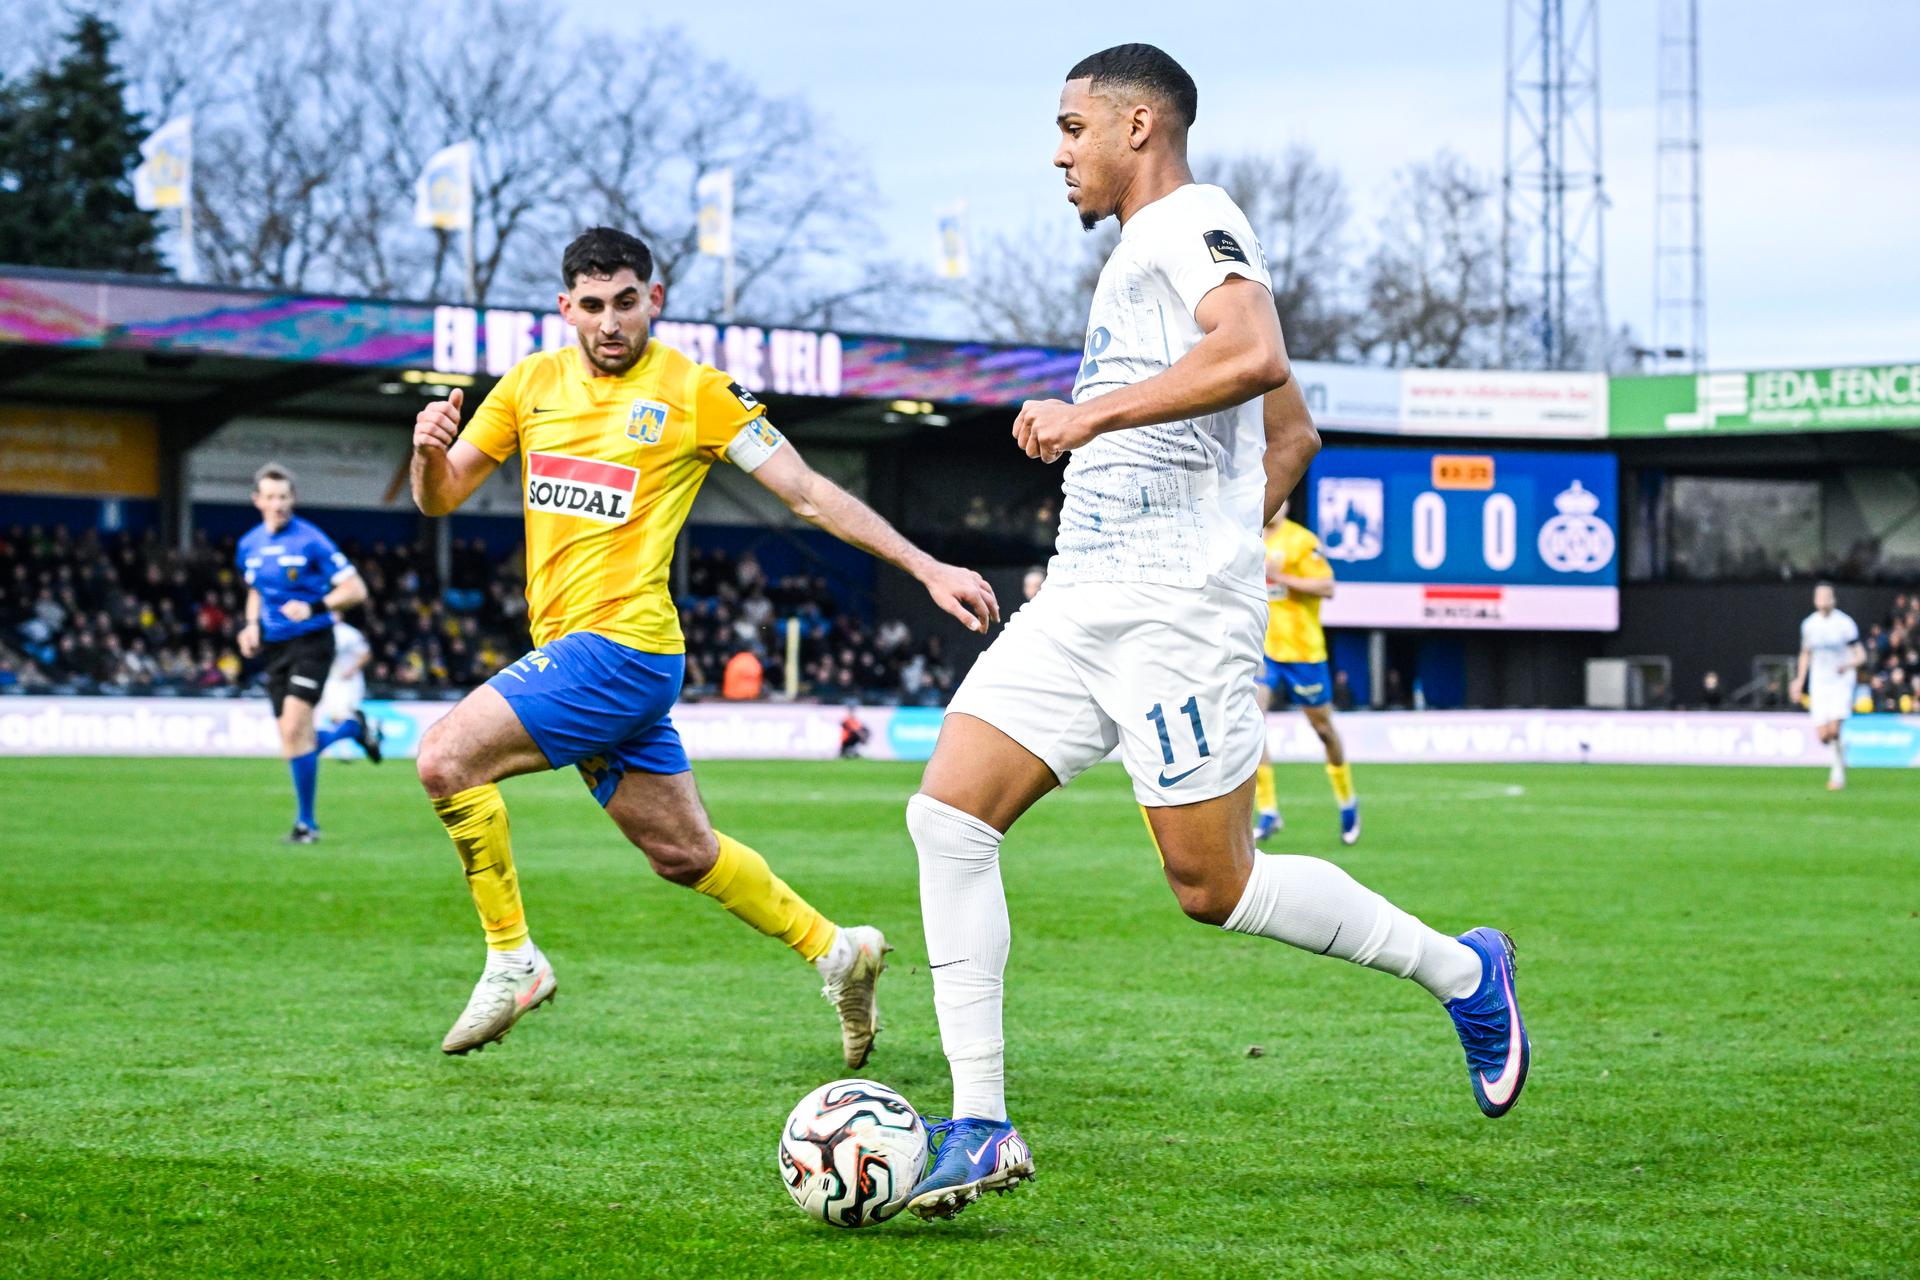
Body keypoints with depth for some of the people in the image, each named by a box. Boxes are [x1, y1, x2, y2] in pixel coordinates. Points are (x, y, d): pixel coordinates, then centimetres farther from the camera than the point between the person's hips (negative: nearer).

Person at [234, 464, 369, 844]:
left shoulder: (311, 540, -12)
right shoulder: (249, 546, 7)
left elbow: (356, 590, -12)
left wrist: (313, 607, -26)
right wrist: (252, 625, 6)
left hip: (310, 643, -6)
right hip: (274, 647, 6)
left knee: (294, 730, -18)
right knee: (292, 739, 5)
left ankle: (305, 822, -9)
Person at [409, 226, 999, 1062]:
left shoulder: (694, 392, -4)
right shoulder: (533, 383, 12)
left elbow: (807, 493, -2)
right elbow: (441, 499, 15)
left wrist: (927, 568, -6)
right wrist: (429, 452, -10)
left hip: (621, 646, -7)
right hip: (570, 654, 7)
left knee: (446, 758, -18)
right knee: (684, 853, 14)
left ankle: (512, 962, -7)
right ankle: (836, 953, 29)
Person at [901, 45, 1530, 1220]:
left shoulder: (1193, 222, -6)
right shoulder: (1144, 260, 25)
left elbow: (1254, 356, -28)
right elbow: (1293, 434, 32)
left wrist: (1090, 414, -24)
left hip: (1178, 608, -10)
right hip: (1080, 597, 10)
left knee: (1215, 885, -7)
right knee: (947, 811, -5)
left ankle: (1463, 971, 15)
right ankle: (981, 1128, -5)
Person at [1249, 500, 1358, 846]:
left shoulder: (1301, 541, -9)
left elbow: (1327, 587, -15)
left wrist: (1280, 576, -21)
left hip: (1302, 649, -4)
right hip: (1262, 649, 4)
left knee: (1323, 727, 9)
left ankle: (1347, 801, 32)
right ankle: (1267, 812, -10)